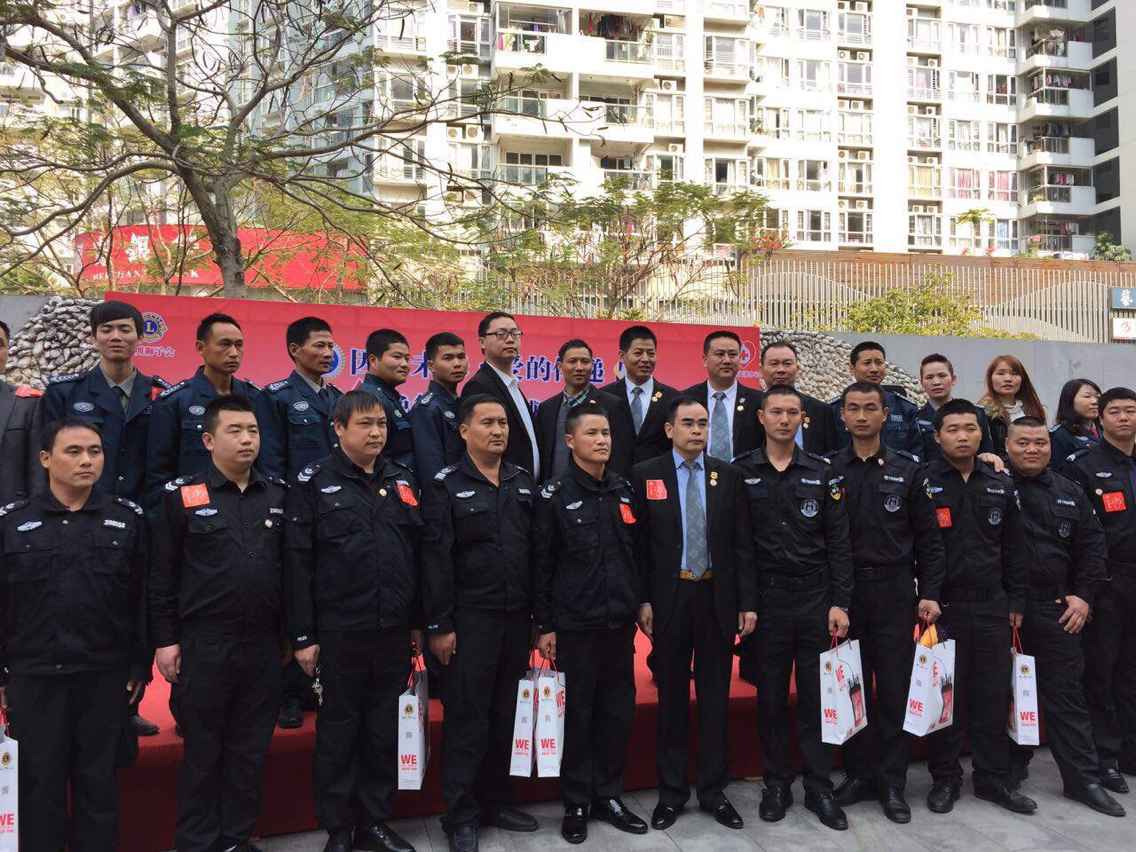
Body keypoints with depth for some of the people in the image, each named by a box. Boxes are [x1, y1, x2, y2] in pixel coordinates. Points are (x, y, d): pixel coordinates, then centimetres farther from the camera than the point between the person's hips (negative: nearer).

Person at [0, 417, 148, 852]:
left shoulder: (128, 518, 1)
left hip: (105, 676, 0)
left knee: (99, 781, 11)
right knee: (39, 782, 11)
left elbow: (143, 599, 2)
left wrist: (139, 666, 0)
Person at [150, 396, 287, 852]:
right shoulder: (181, 495, -3)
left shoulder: (279, 494, 6)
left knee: (250, 751, 13)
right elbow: (162, 575, -2)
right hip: (204, 644, -3)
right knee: (202, 753, 8)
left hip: (265, 644, 3)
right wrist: (165, 640, -5)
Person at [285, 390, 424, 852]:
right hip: (339, 631, -4)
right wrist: (302, 636, -9)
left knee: (386, 731, 12)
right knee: (338, 731, 8)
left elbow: (418, 554, 11)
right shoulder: (314, 482, -4)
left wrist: (418, 622, 10)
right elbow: (298, 563, -7)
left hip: (394, 629, 4)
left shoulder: (403, 480, 9)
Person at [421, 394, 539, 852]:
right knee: (467, 719, 3)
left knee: (504, 716, 13)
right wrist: (439, 625, -12)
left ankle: (495, 802, 28)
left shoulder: (524, 482, 9)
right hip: (470, 618, -5)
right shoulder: (445, 485, -5)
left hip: (517, 616, 5)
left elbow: (536, 550, 10)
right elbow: (436, 560, -10)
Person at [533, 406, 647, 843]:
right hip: (575, 625, -4)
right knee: (577, 714, 6)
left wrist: (640, 603, 11)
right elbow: (541, 565, -7)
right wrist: (544, 626, -7)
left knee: (618, 712, 10)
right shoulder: (555, 495, -6)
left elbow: (636, 553, 14)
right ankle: (577, 803, 21)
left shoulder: (623, 489, 8)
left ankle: (609, 795, 26)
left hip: (620, 622, 5)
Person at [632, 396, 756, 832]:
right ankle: (671, 791, 24)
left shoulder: (728, 475, 3)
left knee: (715, 697, 10)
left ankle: (713, 790, 24)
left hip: (717, 598, 1)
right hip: (669, 597, -1)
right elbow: (639, 544, -2)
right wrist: (643, 600, -7)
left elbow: (742, 544, 2)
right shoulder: (645, 474, -2)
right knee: (672, 698, 10)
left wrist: (747, 602, -2)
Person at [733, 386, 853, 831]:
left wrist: (840, 603, -4)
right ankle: (776, 784, 23)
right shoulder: (741, 472, -1)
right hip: (765, 601, -1)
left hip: (816, 600, 1)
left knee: (816, 697, 7)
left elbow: (838, 543, 2)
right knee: (771, 698, 9)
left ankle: (819, 787, 20)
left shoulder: (821, 472, 3)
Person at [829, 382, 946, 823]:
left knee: (895, 689, 4)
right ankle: (858, 774, 21)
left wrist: (929, 594, -4)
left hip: (894, 592, 0)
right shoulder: (827, 469, 4)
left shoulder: (907, 469, 4)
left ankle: (892, 782, 16)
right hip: (843, 592, 1)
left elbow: (928, 538, 3)